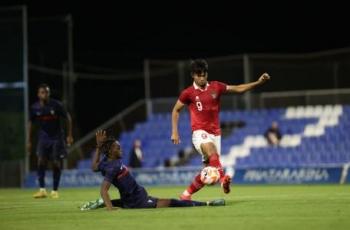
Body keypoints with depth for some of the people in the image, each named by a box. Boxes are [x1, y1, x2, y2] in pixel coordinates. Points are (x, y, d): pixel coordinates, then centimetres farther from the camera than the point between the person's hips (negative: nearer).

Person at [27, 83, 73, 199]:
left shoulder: (56, 105, -12)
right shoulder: (35, 108, -5)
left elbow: (68, 118, -2)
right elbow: (30, 123, 8)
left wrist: (69, 135, -3)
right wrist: (29, 141, 8)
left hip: (57, 137, -1)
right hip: (43, 136, 1)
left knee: (56, 163, -1)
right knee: (41, 161, -15)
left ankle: (55, 191, 10)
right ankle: (42, 189, -14)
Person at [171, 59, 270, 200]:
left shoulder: (216, 87, 6)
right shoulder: (188, 93, -1)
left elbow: (239, 89, 8)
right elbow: (176, 110, 11)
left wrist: (258, 82, -2)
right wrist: (174, 132, 6)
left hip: (215, 133, 4)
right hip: (200, 132, -4)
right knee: (212, 153, -35)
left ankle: (187, 194, 17)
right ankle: (223, 180, -54)